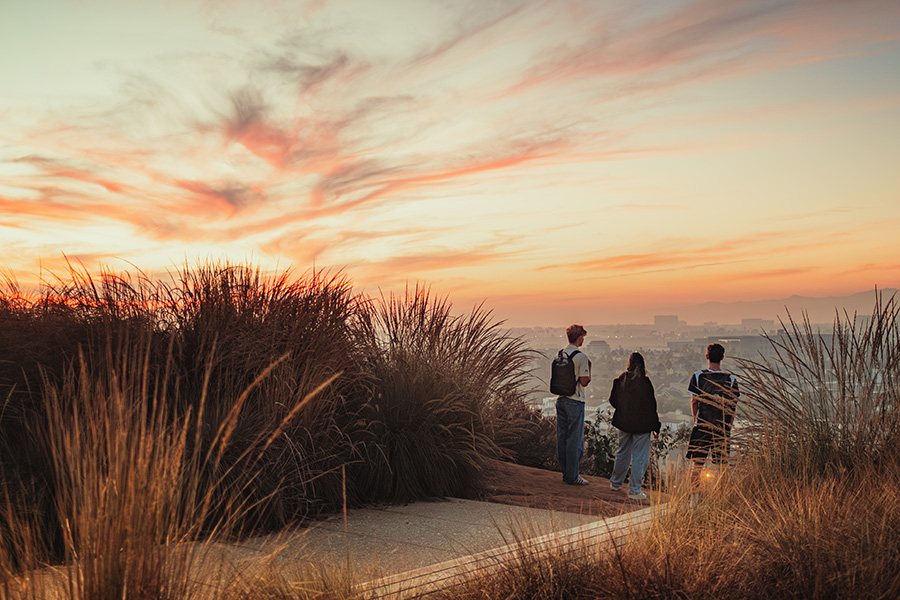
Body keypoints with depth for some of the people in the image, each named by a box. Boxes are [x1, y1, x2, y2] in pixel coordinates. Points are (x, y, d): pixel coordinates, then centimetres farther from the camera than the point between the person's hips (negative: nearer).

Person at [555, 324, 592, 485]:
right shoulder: (581, 357, -13)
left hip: (561, 399, 7)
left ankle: (565, 473, 20)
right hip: (575, 401, -7)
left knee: (562, 438, 11)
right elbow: (584, 382, -12)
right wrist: (589, 367, 1)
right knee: (575, 440, 0)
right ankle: (572, 477, 3)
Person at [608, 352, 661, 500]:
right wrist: (656, 427, -5)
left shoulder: (619, 380, -5)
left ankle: (616, 482, 35)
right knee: (639, 457, 3)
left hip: (623, 423, 5)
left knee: (623, 453, 21)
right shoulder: (645, 383, -17)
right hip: (641, 425, -5)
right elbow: (651, 406, -13)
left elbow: (612, 400, 4)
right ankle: (634, 490, 4)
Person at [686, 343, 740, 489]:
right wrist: (728, 425, 12)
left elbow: (694, 402, 0)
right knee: (722, 465, 8)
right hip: (723, 428, 1)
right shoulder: (731, 379, -2)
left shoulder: (698, 376, -4)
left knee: (697, 463, 7)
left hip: (702, 426, 0)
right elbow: (734, 406, 1)